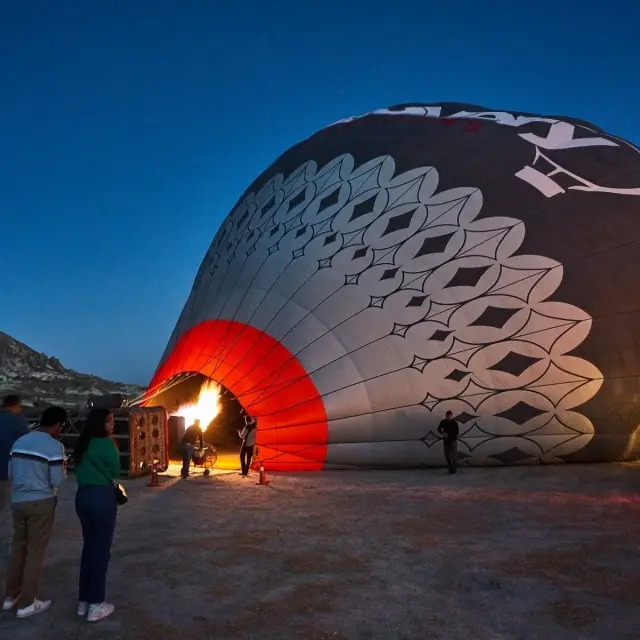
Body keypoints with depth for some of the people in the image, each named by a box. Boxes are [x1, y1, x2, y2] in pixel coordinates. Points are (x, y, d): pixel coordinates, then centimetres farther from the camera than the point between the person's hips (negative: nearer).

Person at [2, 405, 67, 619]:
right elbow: (57, 480, -14)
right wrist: (63, 468, 4)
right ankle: (27, 603, 14)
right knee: (36, 551, 5)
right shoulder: (54, 446, -14)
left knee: (18, 547, 19)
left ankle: (11, 597, 29)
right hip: (41, 502, -6)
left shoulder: (19, 441, 7)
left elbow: (10, 473, 13)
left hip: (18, 500, 6)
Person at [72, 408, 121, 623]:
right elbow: (116, 471, -5)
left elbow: (80, 469, 17)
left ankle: (83, 600, 23)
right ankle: (96, 605, 7)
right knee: (101, 549, 1)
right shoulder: (107, 444, -14)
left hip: (83, 495, 8)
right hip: (102, 497, -8)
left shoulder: (82, 444, 10)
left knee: (88, 546, 16)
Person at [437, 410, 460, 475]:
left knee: (454, 455, -5)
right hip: (446, 441, 4)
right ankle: (450, 468, 26)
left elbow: (457, 433, -11)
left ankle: (454, 469, 5)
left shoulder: (454, 423, -12)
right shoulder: (443, 422, -3)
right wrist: (443, 433, -13)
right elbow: (439, 429, 6)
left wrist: (448, 434, -14)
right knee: (447, 455, 10)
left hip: (453, 440, -4)